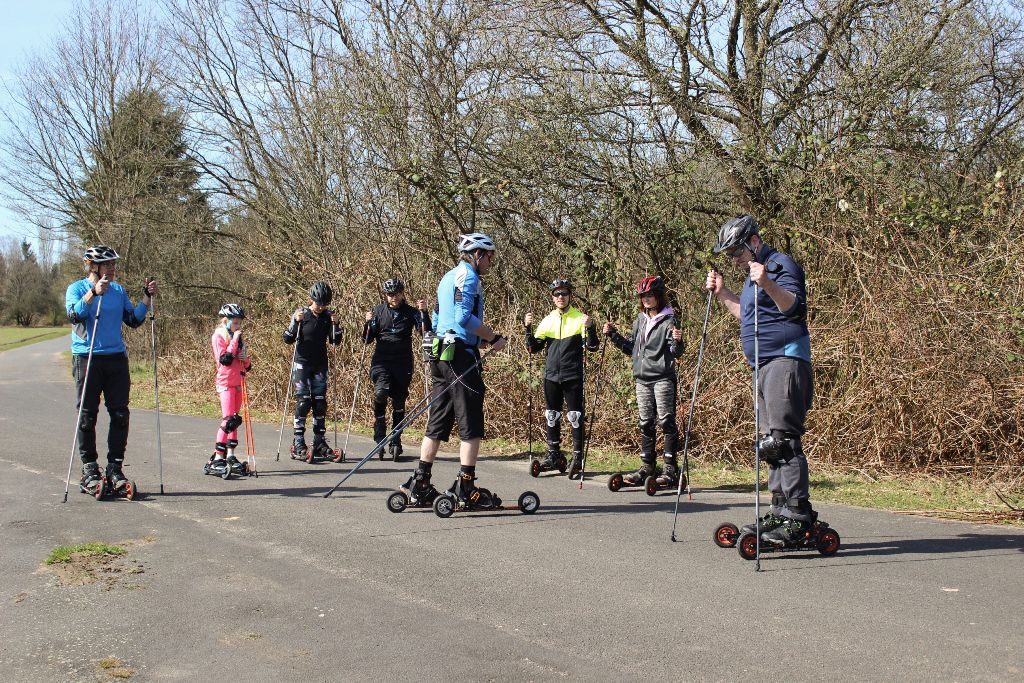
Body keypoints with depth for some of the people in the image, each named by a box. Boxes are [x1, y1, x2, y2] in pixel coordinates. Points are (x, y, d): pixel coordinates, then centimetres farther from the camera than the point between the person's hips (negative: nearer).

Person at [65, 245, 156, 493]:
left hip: (116, 358, 4)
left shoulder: (118, 290, 13)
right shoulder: (76, 289, 1)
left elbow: (133, 320, 12)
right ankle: (89, 471, 8)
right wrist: (94, 292, -28)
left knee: (120, 415, 2)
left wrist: (147, 298, 0)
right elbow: (75, 315, -17)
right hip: (87, 359, -4)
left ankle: (115, 468, 10)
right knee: (87, 416, 0)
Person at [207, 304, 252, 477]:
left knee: (235, 420, 8)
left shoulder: (237, 338, 16)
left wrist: (246, 359, -4)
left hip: (238, 383, 8)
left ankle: (230, 456, 13)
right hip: (225, 382, -8)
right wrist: (235, 340, -15)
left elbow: (246, 366, 19)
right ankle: (217, 459, -15)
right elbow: (224, 359, -19)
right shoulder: (219, 336, -5)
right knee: (228, 420, -14)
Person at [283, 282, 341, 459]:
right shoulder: (301, 314, -6)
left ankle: (319, 442, 10)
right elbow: (288, 339, -9)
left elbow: (335, 341, 2)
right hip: (302, 364, -4)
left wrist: (335, 324, -13)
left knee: (320, 403, 3)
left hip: (320, 365, 4)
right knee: (303, 402, -10)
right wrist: (295, 322, -23)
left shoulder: (327, 316, 3)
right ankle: (298, 444, -5)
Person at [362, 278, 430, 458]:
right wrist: (368, 323, -12)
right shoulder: (379, 311, 7)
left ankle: (396, 441, 16)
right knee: (381, 392, -24)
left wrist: (424, 313, -19)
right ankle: (380, 435, -7)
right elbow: (367, 340, 6)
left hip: (403, 364, 1)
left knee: (399, 403, 4)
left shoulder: (411, 312, 5)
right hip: (381, 362, -1)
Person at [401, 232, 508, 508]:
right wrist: (494, 337, -13)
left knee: (438, 422, 12)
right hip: (460, 354, -10)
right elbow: (464, 317, -21)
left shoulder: (448, 277, 21)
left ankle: (420, 485, 13)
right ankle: (466, 488, -6)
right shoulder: (468, 275, -8)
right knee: (471, 424, -6)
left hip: (441, 353, 10)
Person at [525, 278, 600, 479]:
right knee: (551, 417, 9)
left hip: (573, 377, -4)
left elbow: (592, 347, -7)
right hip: (551, 376, 4)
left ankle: (578, 456, 4)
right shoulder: (547, 320, 10)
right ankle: (554, 455, 19)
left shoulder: (580, 319, -1)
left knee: (575, 417, -2)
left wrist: (590, 328, -23)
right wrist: (528, 328, -6)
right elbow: (533, 348, 8)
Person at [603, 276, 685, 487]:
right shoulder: (639, 321, 15)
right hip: (642, 378, 7)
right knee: (646, 424, 9)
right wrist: (613, 335, 14)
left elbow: (676, 352, -11)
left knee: (667, 421, -6)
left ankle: (670, 469, -3)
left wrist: (677, 341, -32)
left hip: (663, 378, -7)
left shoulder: (668, 320, -5)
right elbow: (631, 348, 22)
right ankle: (647, 468, 16)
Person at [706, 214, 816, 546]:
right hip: (765, 366, 10)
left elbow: (796, 308, -20)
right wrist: (722, 293, 23)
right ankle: (780, 511, 16)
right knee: (770, 441, 11)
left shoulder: (780, 264, -7)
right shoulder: (753, 274, 22)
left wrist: (767, 284, -33)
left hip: (786, 360, -10)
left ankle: (799, 515, -15)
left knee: (781, 439, -15)